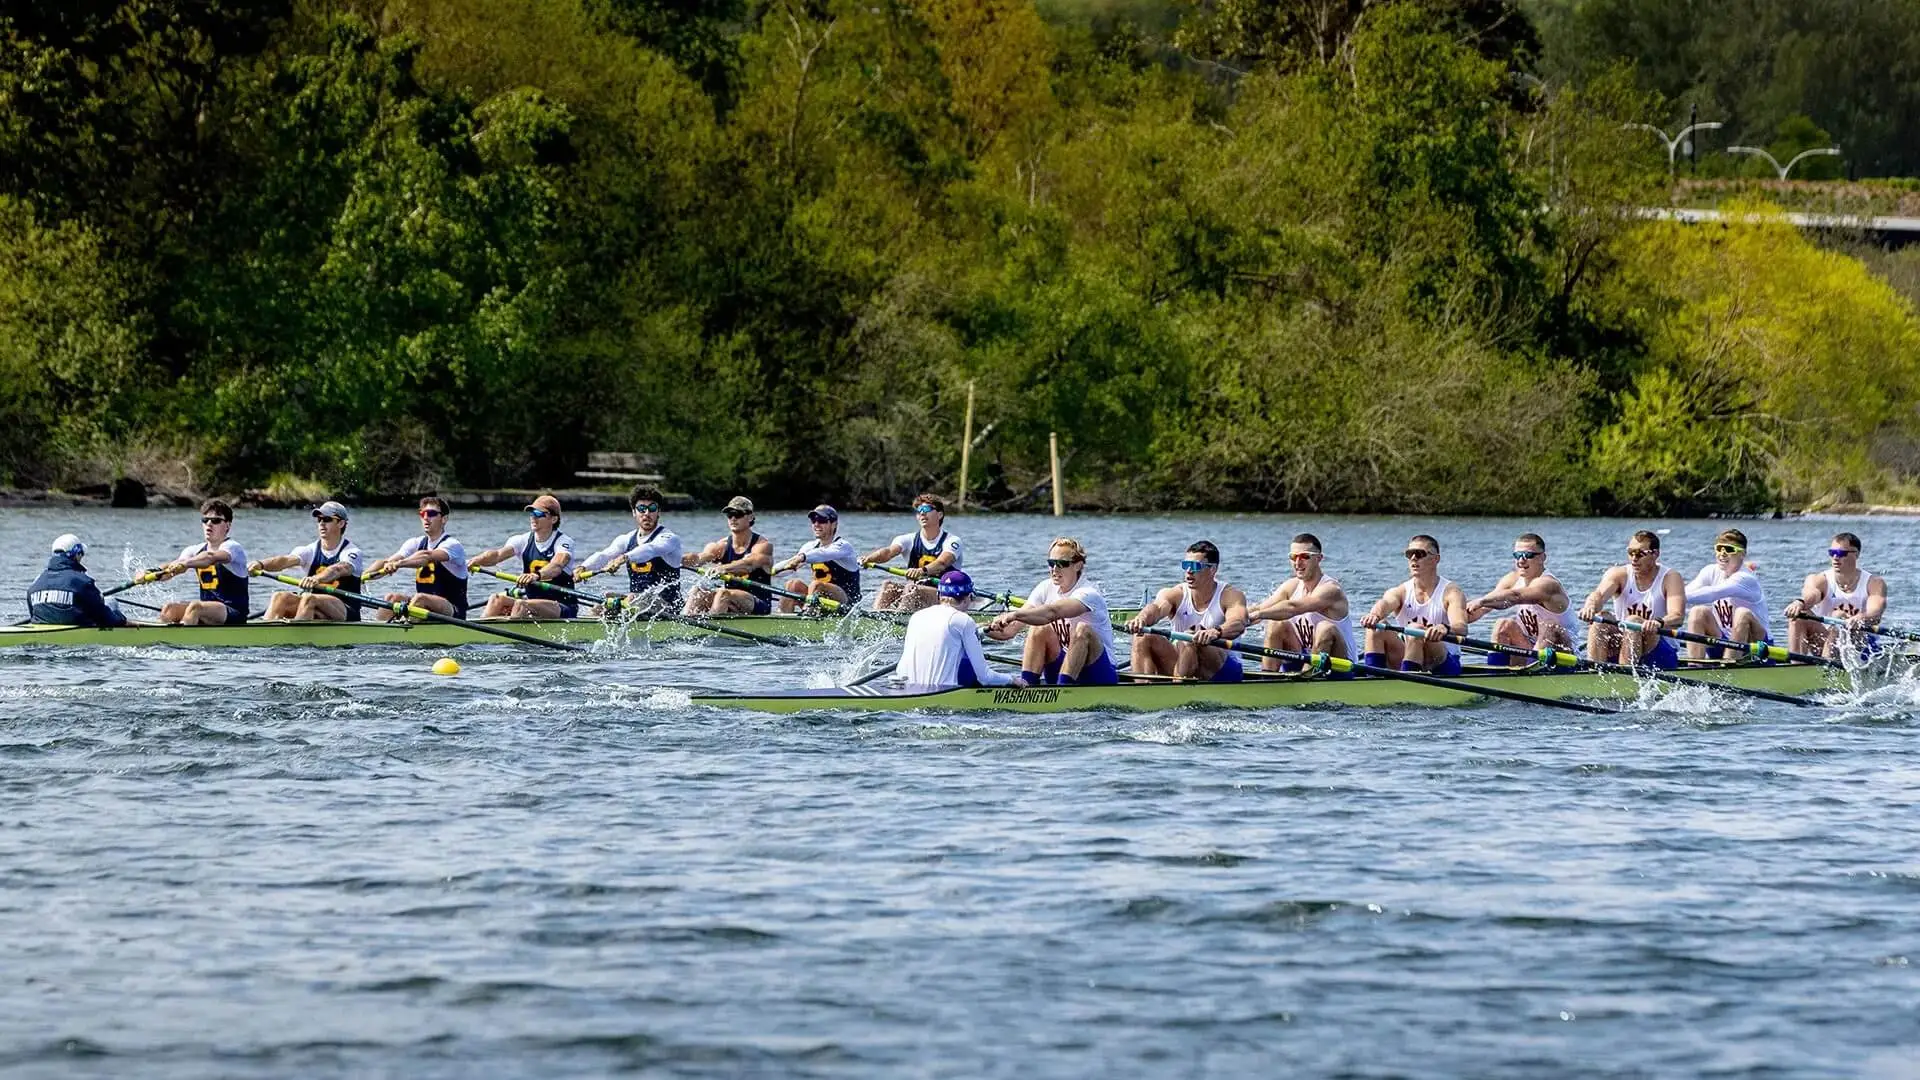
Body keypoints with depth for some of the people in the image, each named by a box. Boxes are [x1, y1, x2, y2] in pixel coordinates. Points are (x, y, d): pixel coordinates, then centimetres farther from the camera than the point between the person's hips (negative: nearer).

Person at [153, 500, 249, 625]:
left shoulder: (232, 547, -9)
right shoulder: (195, 551, 13)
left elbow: (211, 558, -32)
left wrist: (185, 564, -50)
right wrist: (155, 574, -29)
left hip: (234, 615, -7)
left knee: (195, 607, -34)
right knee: (169, 610, -18)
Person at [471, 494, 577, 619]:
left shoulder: (564, 542, -9)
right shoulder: (523, 540, 5)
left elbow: (557, 566, -31)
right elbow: (498, 554, -13)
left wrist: (537, 575, -54)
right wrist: (477, 560, -37)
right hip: (531, 600, 5)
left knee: (521, 604, -35)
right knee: (497, 599, -20)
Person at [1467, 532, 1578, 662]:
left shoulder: (1547, 584, -23)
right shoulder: (1513, 579, 0)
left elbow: (1515, 596, -43)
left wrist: (1481, 602, -57)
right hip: (1532, 647, 6)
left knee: (1549, 628, -32)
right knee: (1504, 625, -12)